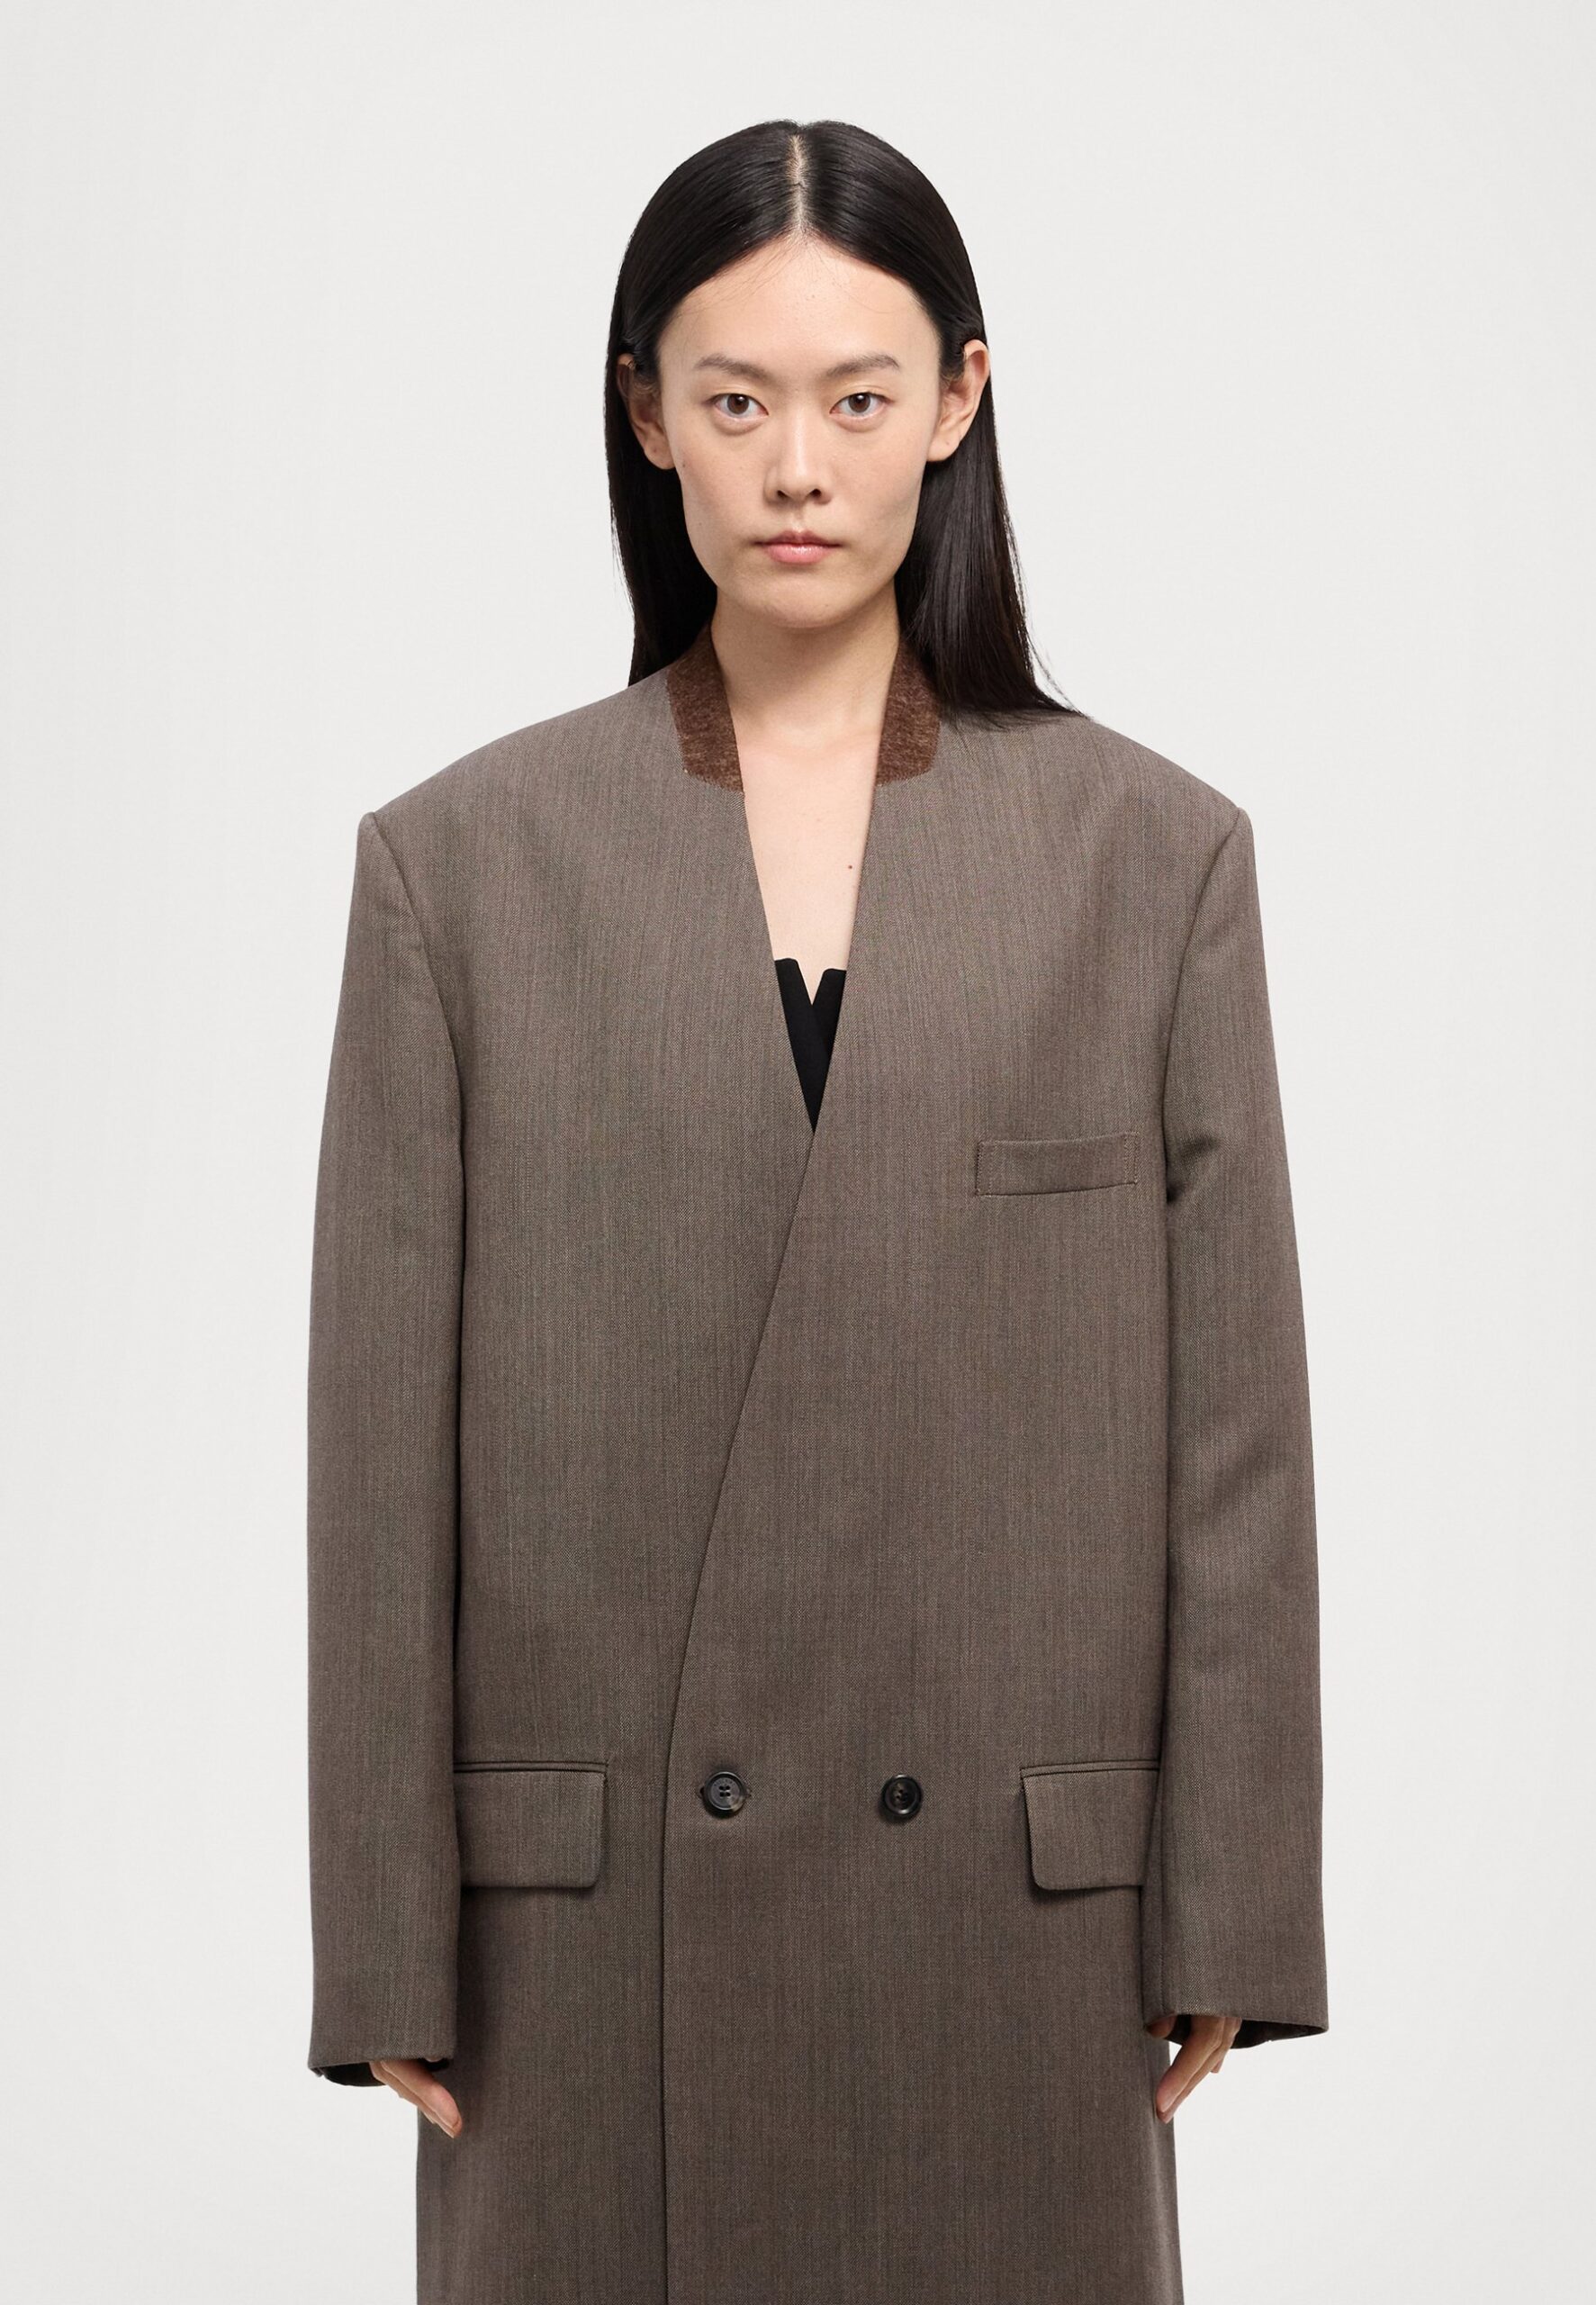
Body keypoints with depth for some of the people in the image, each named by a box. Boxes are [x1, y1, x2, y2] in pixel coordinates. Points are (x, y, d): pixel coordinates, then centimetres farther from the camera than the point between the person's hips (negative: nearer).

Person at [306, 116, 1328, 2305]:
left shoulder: (1156, 850, 2)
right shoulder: (460, 859, 1)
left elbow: (1237, 1411, 2)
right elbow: (384, 1444, 1)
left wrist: (1228, 1902, 0)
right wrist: (389, 1936, -1)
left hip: (1012, 1902, 0)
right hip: (596, 1905, 0)